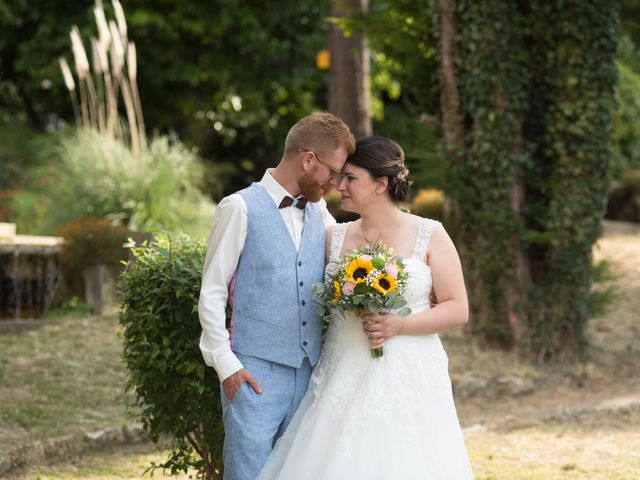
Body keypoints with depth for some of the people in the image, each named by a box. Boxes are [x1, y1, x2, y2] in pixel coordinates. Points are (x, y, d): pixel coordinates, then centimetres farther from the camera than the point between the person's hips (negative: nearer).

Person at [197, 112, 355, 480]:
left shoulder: (319, 212, 13)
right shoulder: (241, 208, -5)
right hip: (255, 376, -6)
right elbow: (212, 293, -5)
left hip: (309, 375, 6)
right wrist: (226, 363, -11)